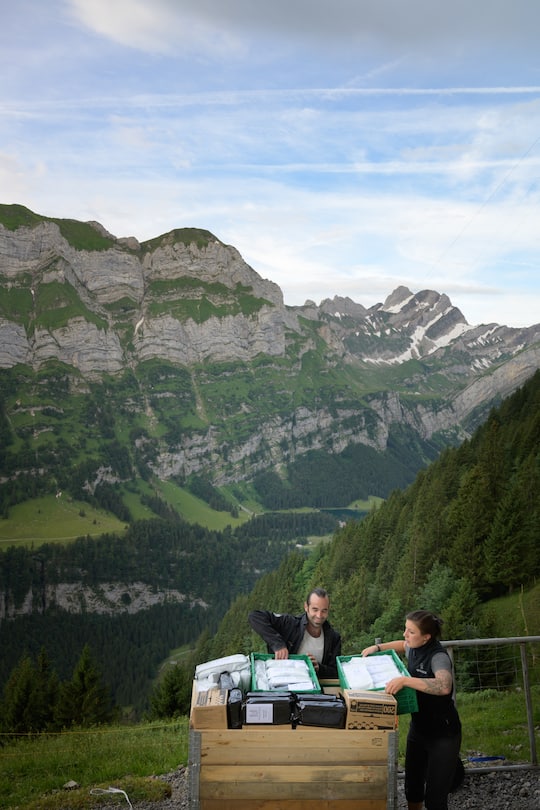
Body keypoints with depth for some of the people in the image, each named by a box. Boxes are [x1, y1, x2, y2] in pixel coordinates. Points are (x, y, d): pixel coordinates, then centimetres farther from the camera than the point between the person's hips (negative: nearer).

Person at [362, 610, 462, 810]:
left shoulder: (438, 657, -25)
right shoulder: (414, 649, -1)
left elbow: (444, 686, -45)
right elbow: (402, 645, 25)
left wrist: (405, 680, -47)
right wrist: (377, 647, 11)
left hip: (443, 735, -8)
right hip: (418, 729, 8)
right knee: (412, 786, 19)